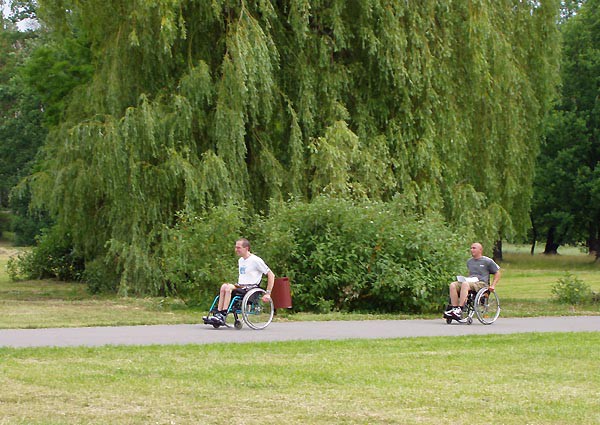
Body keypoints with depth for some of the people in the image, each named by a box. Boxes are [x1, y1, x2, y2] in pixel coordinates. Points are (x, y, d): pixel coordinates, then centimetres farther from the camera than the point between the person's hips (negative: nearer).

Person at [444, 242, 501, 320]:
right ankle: (454, 308, -35)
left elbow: (498, 273, 10)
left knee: (465, 284, -38)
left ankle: (460, 309, -45)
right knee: (453, 285, -24)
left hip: (482, 284, -6)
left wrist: (493, 285, -2)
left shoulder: (487, 261, 7)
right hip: (470, 282, 6)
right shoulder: (469, 261, 25)